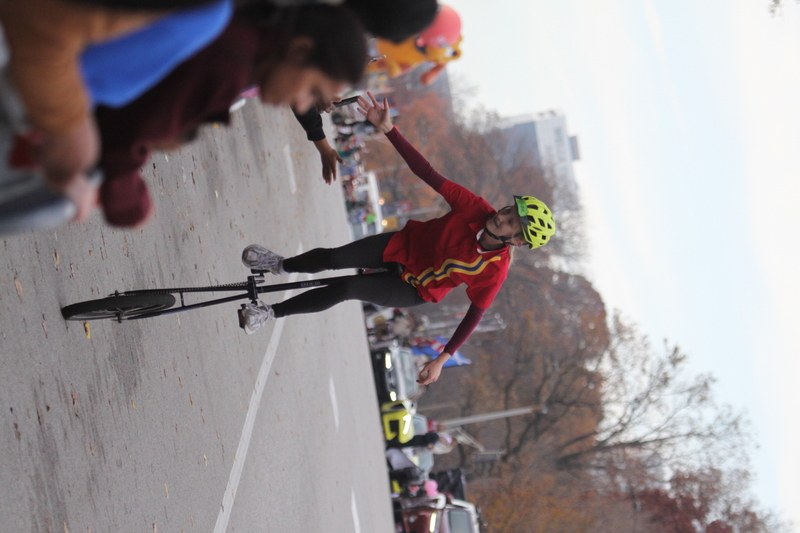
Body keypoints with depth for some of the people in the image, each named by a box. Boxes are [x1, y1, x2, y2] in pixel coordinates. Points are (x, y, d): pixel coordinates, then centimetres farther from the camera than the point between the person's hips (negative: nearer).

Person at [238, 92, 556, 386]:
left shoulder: (495, 271, -29)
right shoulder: (476, 208, -23)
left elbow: (475, 313, -17)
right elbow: (427, 174, -24)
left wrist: (442, 359, -20)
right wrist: (388, 130, -32)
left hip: (415, 290, -3)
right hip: (404, 245, 3)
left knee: (348, 289, -18)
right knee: (331, 258, -11)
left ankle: (274, 312, 3)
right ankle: (281, 265, 23)